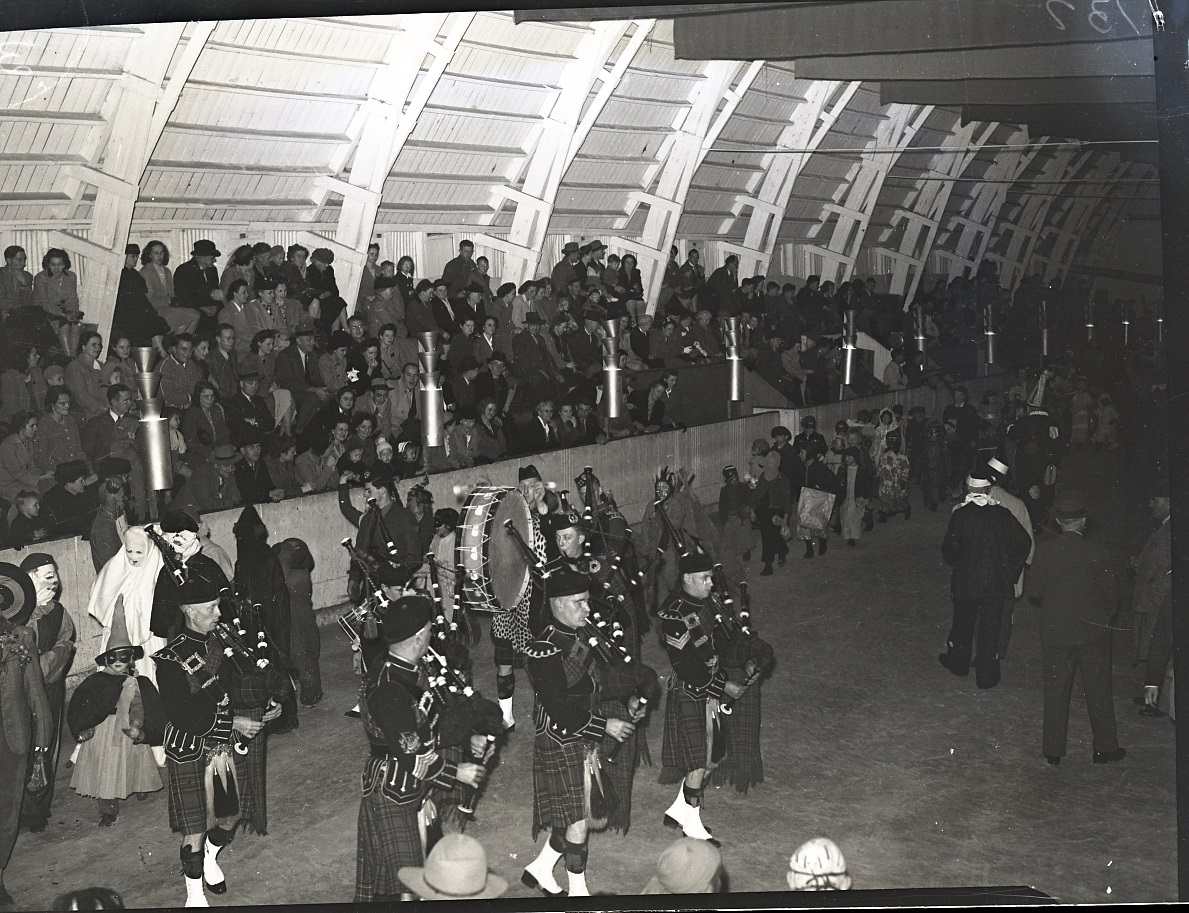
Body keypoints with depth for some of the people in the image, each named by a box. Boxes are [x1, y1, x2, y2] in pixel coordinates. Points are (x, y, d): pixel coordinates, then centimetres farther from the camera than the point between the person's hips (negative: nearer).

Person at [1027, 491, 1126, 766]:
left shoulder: (1046, 549, -11)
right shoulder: (1099, 550, -12)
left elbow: (1033, 592, -7)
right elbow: (1111, 595, -7)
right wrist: (1105, 617, 12)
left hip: (1055, 632, 1)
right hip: (1094, 631, 0)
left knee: (1055, 691, 11)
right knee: (1099, 691, 13)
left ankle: (1053, 750, 17)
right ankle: (1105, 748, 21)